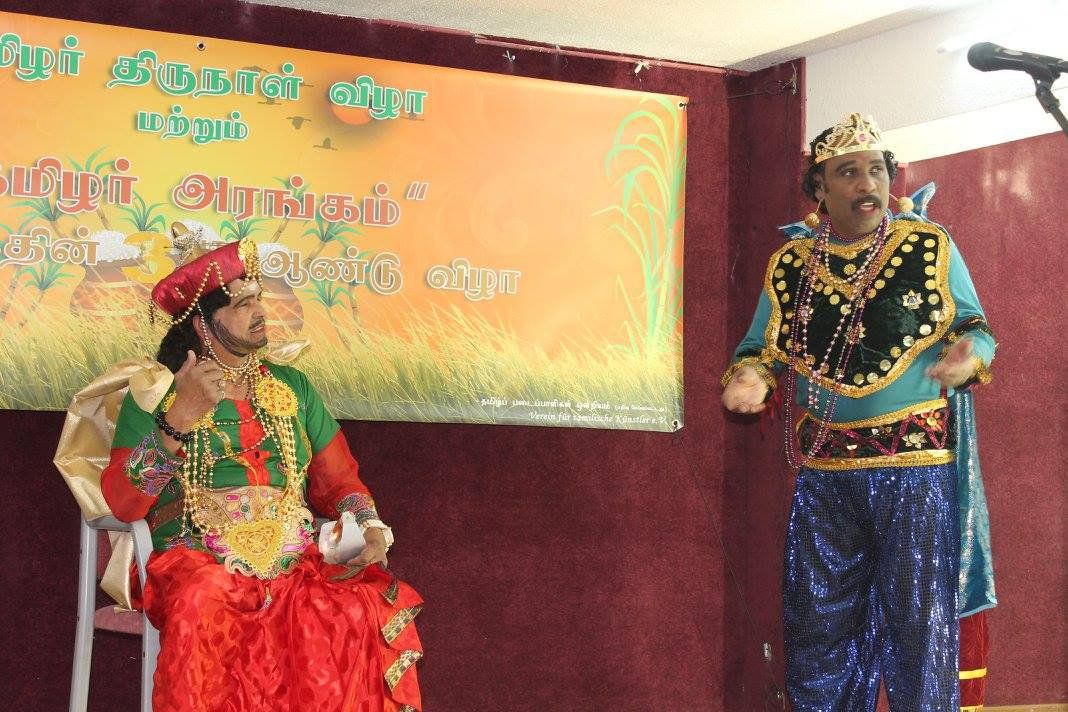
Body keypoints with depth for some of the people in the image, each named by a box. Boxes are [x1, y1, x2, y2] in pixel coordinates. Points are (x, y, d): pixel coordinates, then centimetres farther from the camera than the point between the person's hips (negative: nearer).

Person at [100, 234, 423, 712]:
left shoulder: (293, 386, 18)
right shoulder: (156, 394, 5)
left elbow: (337, 479, 16)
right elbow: (121, 503, -7)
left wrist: (370, 528, -5)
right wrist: (181, 417, -18)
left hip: (295, 561, 3)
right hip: (197, 562, -3)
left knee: (376, 608, -25)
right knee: (202, 605, -37)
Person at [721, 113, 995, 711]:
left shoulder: (931, 246, 1)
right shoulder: (789, 264, 6)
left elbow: (975, 328, 6)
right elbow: (762, 345, 12)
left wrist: (968, 357, -17)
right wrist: (750, 376, -10)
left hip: (916, 466, -2)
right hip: (823, 472, 3)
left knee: (919, 623, 0)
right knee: (819, 625, 9)